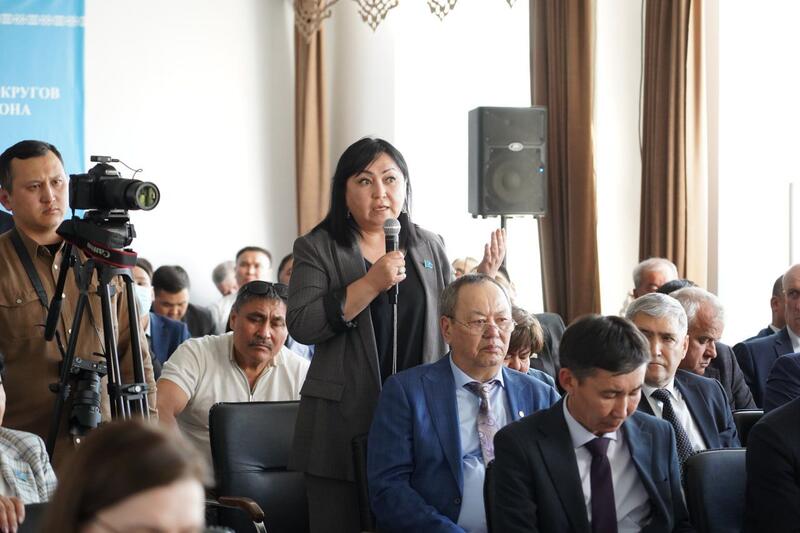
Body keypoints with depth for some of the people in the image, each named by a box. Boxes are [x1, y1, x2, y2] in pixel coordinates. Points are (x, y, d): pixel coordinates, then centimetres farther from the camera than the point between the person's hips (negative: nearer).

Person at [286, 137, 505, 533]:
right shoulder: (316, 249, 1)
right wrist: (372, 284, -18)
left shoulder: (429, 247, 13)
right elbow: (301, 326, -12)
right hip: (344, 422, -3)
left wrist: (483, 278, 3)